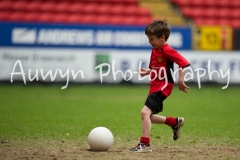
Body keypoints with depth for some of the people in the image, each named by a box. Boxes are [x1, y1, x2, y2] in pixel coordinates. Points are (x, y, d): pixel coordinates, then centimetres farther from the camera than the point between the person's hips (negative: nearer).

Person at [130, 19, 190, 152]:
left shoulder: (167, 51, -15)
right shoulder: (155, 50, 12)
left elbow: (184, 63, -20)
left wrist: (181, 80, -26)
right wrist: (147, 72, 6)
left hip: (162, 87, -10)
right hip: (155, 87, 10)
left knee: (145, 112, -22)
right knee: (148, 117, 16)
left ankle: (145, 144, -19)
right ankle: (175, 122, 32)